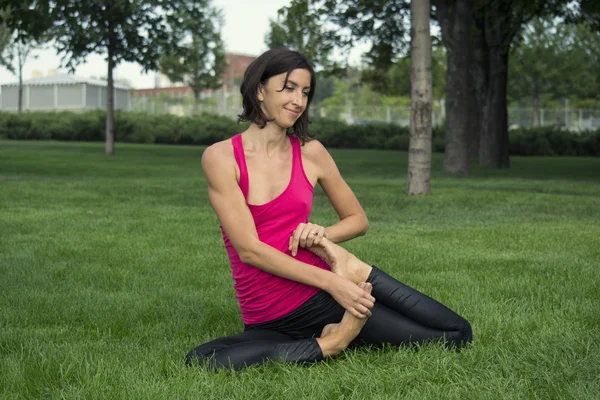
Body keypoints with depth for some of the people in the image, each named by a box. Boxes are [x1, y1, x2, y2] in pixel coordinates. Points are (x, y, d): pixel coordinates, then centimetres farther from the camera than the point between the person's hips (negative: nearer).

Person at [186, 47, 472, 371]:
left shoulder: (311, 152, 3)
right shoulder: (220, 157, -7)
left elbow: (358, 220, 15)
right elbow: (249, 249, -14)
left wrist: (322, 235, -8)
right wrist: (331, 283, -19)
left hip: (326, 291, 2)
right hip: (269, 319, -1)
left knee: (457, 334, -7)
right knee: (200, 361, -32)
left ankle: (341, 334, 6)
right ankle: (328, 345, -15)